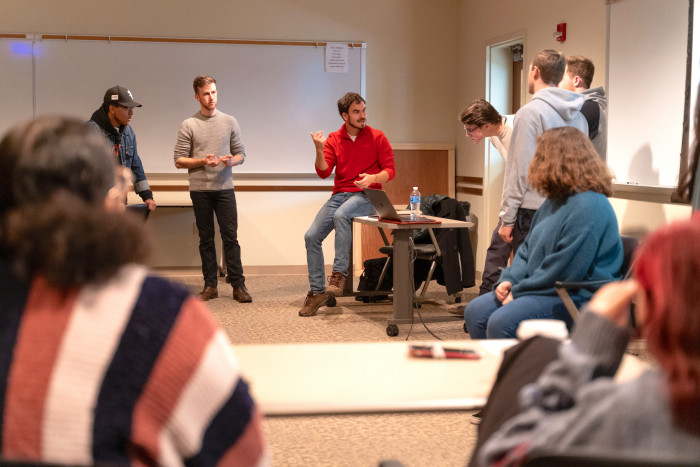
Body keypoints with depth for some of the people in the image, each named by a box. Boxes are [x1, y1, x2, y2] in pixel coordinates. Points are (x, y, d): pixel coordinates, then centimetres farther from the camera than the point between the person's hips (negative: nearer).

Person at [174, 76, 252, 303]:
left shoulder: (230, 122, 8)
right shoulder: (188, 125, 2)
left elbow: (241, 153, 10)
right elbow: (179, 160, 0)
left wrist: (231, 160, -12)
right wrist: (202, 161, -15)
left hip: (224, 188, 0)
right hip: (199, 190, 0)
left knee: (230, 237, -3)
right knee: (206, 239, 6)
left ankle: (238, 285, 0)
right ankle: (210, 286, 12)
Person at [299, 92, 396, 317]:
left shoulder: (377, 137, 2)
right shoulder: (333, 140, 7)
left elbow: (390, 169, 0)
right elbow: (323, 172, -3)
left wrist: (373, 178, -21)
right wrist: (319, 149, -20)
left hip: (366, 195, -4)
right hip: (340, 195, 4)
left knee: (341, 215, -37)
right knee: (311, 236, -10)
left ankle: (339, 273, -28)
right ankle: (317, 291, -1)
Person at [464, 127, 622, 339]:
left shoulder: (589, 206, -18)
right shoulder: (555, 202, 17)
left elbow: (565, 270, -23)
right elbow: (528, 248, 21)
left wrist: (519, 292, -15)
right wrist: (508, 280, 3)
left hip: (576, 298, -10)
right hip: (543, 290, 10)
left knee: (501, 323, -28)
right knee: (475, 312, -3)